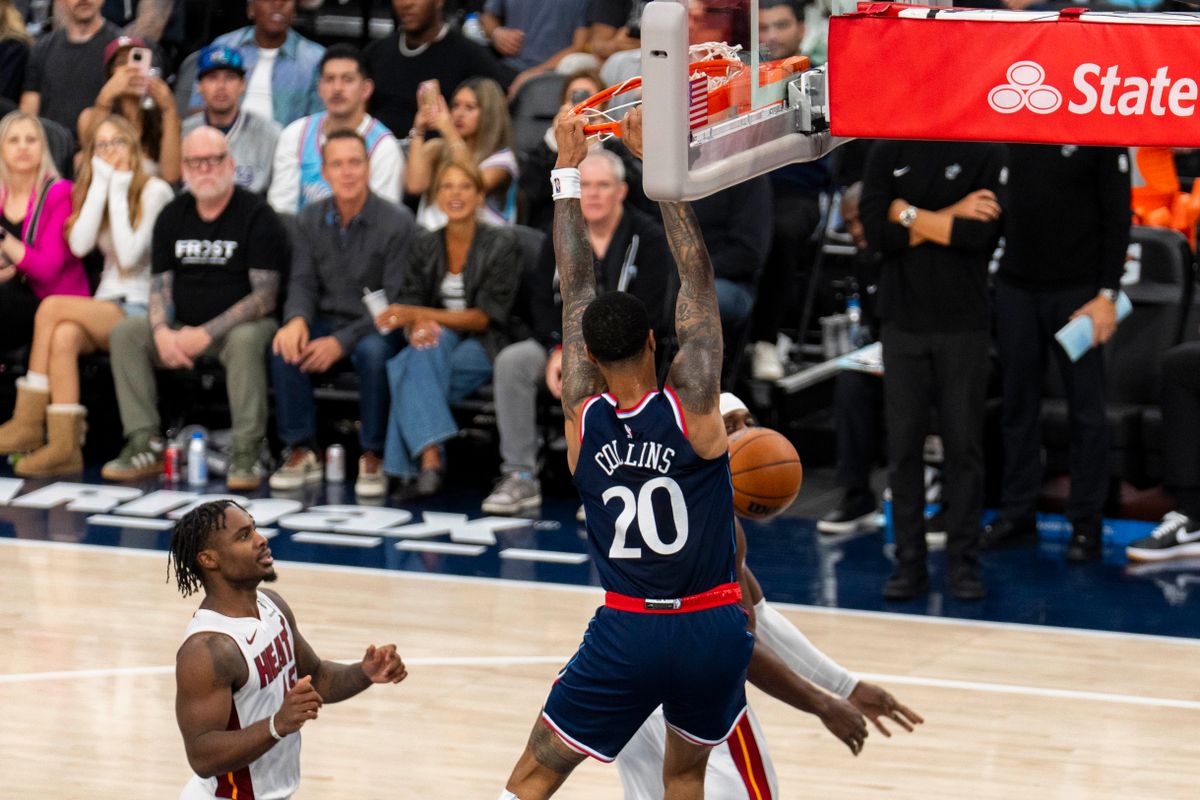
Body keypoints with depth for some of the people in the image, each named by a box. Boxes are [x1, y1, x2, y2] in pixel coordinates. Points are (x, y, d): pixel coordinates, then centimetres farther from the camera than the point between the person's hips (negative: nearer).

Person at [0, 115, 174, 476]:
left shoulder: (155, 191, -3)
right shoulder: (93, 187, 16)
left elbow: (129, 255, -16)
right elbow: (80, 245, -3)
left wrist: (118, 191, -10)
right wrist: (101, 184, -3)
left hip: (143, 308, -5)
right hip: (106, 307, 5)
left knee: (53, 308, -28)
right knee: (64, 335, -31)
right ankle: (64, 447, -41)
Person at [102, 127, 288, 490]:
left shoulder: (256, 216, -9)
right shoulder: (172, 217, 8)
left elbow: (265, 295, -16)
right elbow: (160, 285, 7)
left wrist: (207, 334, -23)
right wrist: (163, 332, -15)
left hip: (242, 324, -5)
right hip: (183, 327, 5)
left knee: (245, 340, -38)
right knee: (125, 332, -16)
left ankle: (246, 454, -35)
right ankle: (144, 444, -19)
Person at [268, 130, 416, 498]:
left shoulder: (397, 222, -11)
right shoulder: (310, 220, 5)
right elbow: (303, 283, 3)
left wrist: (342, 341, -24)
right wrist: (297, 320, -22)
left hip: (375, 326, -4)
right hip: (328, 319, 4)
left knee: (373, 352, -37)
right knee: (285, 347, -27)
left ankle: (373, 457, -22)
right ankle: (301, 451, -16)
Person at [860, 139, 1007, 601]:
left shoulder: (987, 155, -1)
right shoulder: (888, 155, 5)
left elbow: (984, 234, -14)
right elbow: (876, 233, -6)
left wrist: (911, 215, -9)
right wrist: (949, 220, -11)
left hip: (964, 324, -2)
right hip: (902, 320, 2)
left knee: (964, 445, 0)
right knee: (903, 445, 2)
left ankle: (963, 563, 7)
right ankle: (909, 563, 8)